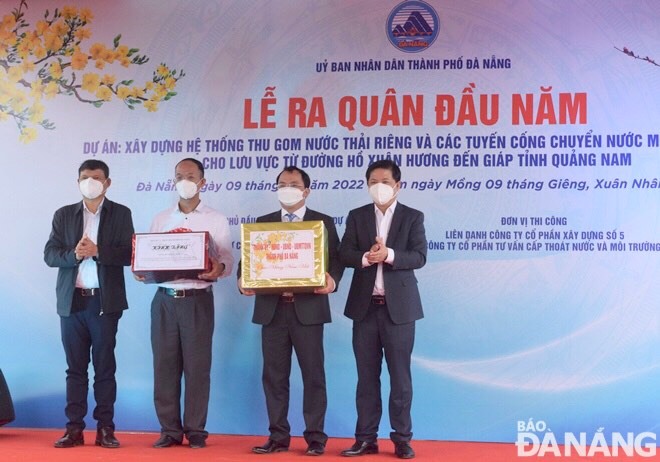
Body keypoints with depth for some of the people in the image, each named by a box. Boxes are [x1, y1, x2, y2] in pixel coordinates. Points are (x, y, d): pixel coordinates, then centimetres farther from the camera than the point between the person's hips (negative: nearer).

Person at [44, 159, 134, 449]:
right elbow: (50, 254, 2)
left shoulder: (121, 214, 5)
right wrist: (73, 254, -16)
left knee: (104, 367, 2)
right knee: (75, 367, 5)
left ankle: (105, 428, 7)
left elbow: (129, 253, -5)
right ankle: (74, 428, 9)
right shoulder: (63, 215, 11)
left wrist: (97, 250, -18)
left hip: (105, 301, -2)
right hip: (72, 301, 2)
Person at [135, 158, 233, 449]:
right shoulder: (160, 219, 13)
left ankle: (196, 431, 9)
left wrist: (218, 269, -23)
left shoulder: (216, 220, 4)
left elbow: (226, 259, -1)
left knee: (197, 367, 0)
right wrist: (142, 271, -10)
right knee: (165, 366, 4)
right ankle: (170, 430, 13)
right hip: (164, 299, 3)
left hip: (197, 300, -3)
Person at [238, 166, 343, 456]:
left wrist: (332, 279, -21)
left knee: (313, 374, 1)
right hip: (272, 308, 3)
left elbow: (335, 258, 0)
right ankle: (278, 436, 15)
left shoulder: (323, 222, 6)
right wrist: (243, 280, -12)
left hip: (308, 307, -3)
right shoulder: (262, 223, 13)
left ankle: (315, 437, 9)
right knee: (274, 375, 6)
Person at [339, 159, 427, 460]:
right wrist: (366, 257, -20)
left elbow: (419, 257, -8)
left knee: (400, 375, 3)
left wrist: (389, 255, -23)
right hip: (365, 305, 2)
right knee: (367, 375, 7)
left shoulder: (413, 217, 3)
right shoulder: (356, 216, 9)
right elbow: (344, 254, -1)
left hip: (399, 306, -2)